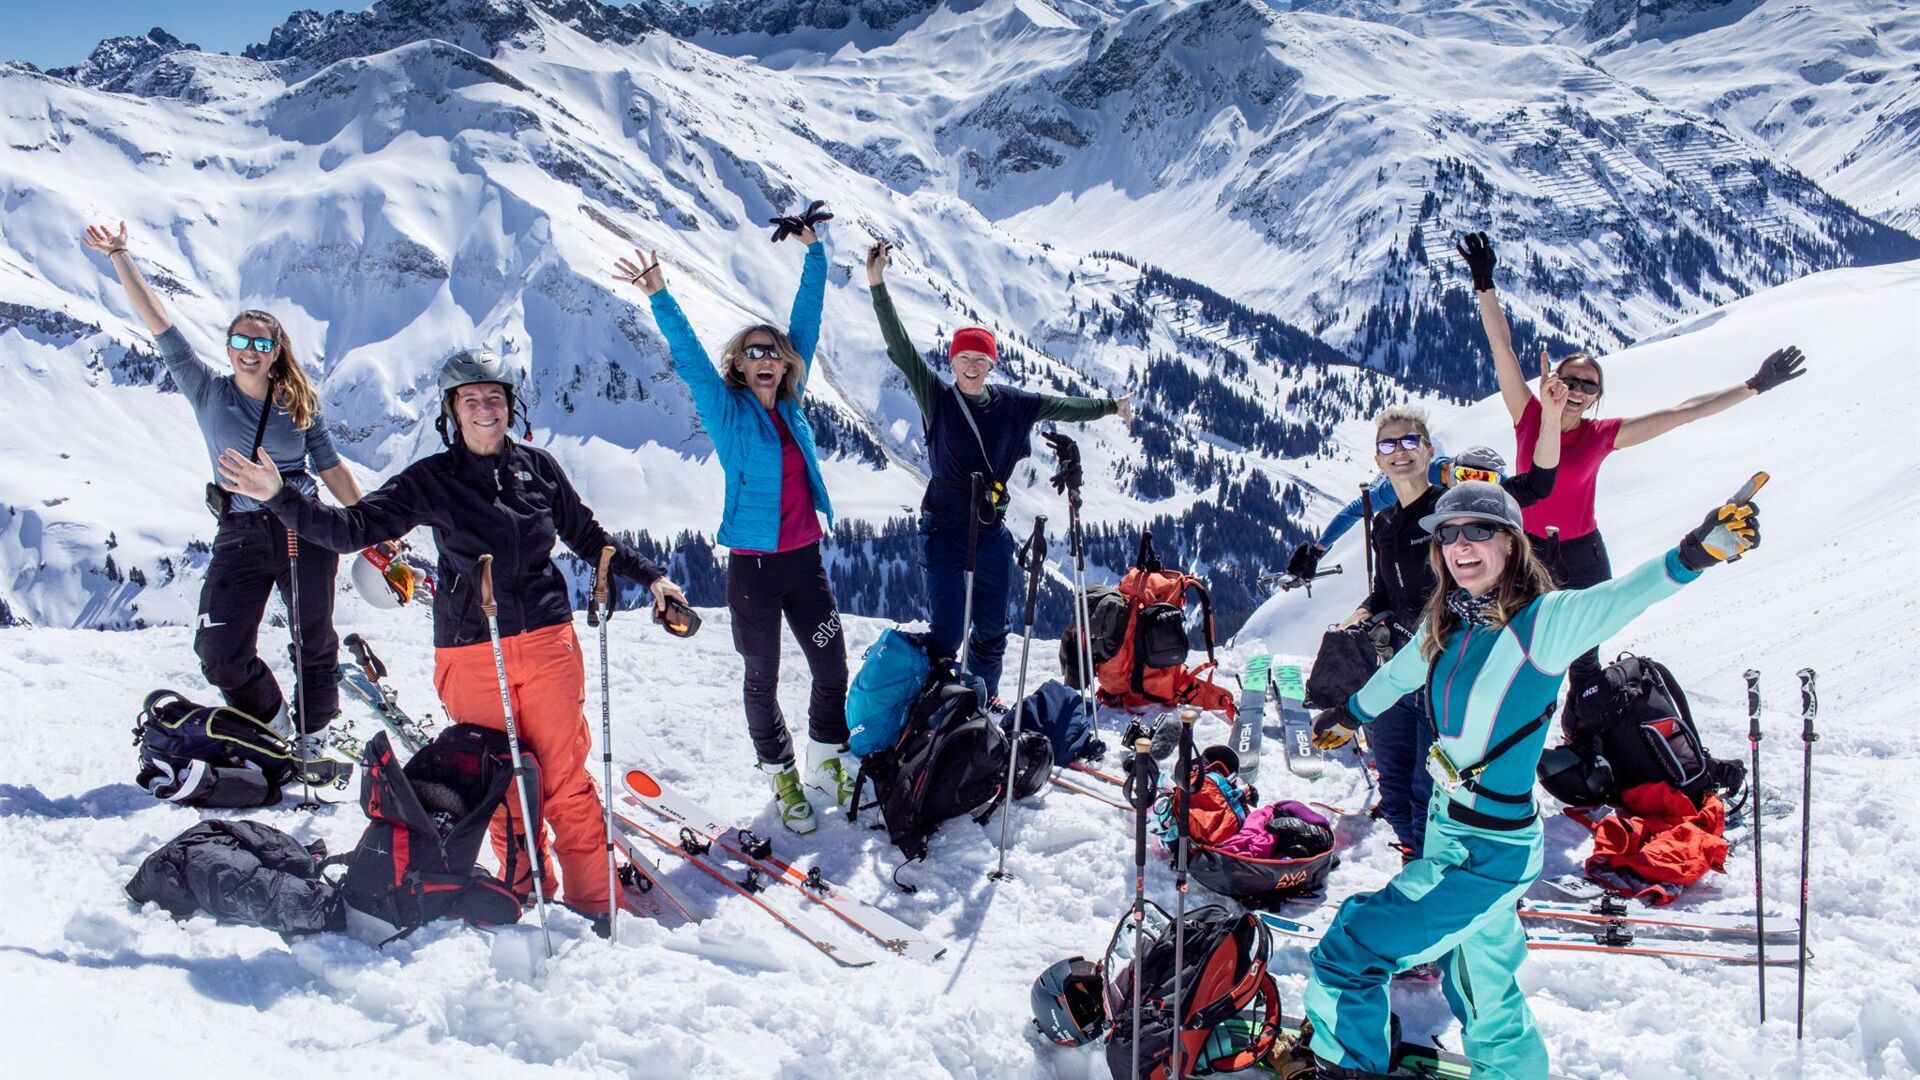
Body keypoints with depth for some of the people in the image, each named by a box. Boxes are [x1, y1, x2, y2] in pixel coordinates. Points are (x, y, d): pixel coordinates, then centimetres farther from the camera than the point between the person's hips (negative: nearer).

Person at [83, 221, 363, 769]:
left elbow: (330, 466, 9)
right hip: (240, 538, 0)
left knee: (314, 642, 8)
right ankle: (272, 728, 20)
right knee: (222, 654, -6)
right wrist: (120, 257, -5)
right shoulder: (208, 392, 3)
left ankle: (311, 736, 28)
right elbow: (160, 325, -1)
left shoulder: (301, 403, 3)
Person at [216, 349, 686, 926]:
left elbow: (589, 536, 18)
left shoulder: (537, 466, 6)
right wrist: (280, 497, -18)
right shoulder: (431, 480, 1)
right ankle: (528, 892, 17)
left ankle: (593, 897, 9)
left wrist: (649, 576, 14)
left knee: (566, 777, 1)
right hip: (472, 655, -1)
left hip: (549, 643, 1)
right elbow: (352, 528, -5)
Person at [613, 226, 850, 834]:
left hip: (805, 560, 4)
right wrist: (659, 297, -27)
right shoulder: (728, 411, -3)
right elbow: (689, 358, -15)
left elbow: (806, 322, 10)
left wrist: (814, 252, 13)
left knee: (832, 670, 8)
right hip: (754, 565, -4)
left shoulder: (790, 405, 6)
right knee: (762, 680, 8)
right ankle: (782, 778, 25)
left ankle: (828, 767, 28)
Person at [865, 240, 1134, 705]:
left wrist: (1110, 406, 17)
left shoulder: (1012, 404, 3)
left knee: (992, 630, 13)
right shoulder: (936, 398, -6)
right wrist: (877, 285, -24)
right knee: (945, 631, -9)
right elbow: (899, 348, -14)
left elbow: (1062, 406, 16)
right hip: (944, 531, -4)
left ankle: (984, 701, 33)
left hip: (992, 531, 4)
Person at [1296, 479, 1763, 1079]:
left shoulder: (1542, 622, -17)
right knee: (1481, 995, 22)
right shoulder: (1448, 625, 2)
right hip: (1447, 831, 7)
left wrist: (1697, 552, -53)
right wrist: (1347, 716, 39)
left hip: (1489, 852, -7)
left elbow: (1623, 596, -35)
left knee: (1346, 956, -4)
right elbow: (1397, 676, 22)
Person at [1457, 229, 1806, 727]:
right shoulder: (1530, 417, -8)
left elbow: (1683, 412, -3)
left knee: (1585, 663, 8)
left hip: (1582, 556, 1)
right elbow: (1503, 350, -13)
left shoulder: (1604, 435, -6)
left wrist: (1754, 386, -3)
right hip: (1528, 552, -1)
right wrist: (1485, 285, -19)